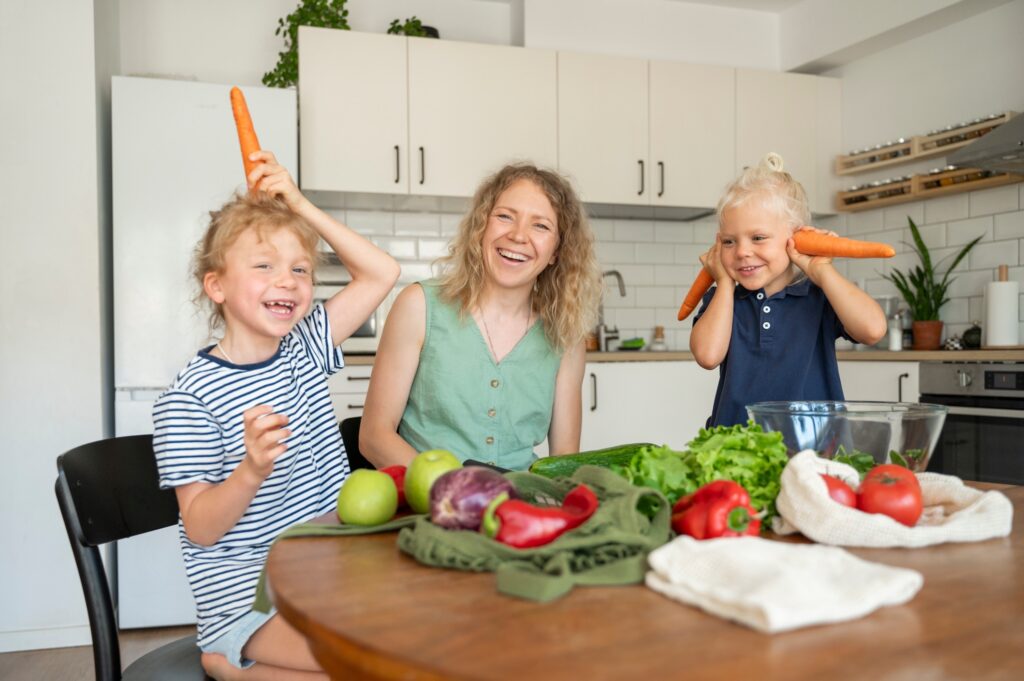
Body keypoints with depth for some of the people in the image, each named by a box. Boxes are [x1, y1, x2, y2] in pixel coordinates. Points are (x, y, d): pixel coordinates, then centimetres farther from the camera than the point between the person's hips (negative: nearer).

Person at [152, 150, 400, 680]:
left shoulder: (303, 347, 4)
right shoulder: (188, 398, -13)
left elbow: (381, 273, 3)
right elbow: (201, 530, -13)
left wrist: (299, 205, -4)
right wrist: (252, 471, -33)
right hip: (248, 595, -6)